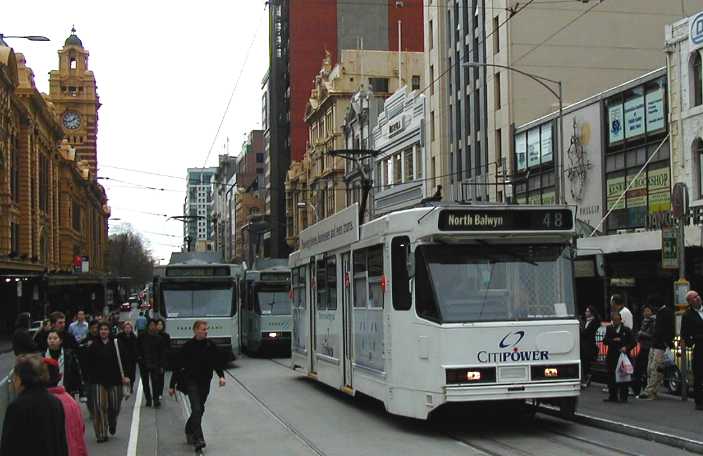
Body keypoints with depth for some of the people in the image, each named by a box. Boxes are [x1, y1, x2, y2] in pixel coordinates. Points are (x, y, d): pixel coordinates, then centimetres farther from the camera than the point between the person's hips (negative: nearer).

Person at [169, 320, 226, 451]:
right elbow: (178, 366, -3)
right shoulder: (188, 346, -8)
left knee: (200, 409, 13)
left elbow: (217, 362, 7)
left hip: (205, 382, 4)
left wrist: (221, 376, -12)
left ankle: (189, 431, 36)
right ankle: (199, 439, -18)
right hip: (191, 381, -4)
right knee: (196, 409, -15)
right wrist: (172, 385, -2)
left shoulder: (210, 345, 1)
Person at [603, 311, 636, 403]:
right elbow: (605, 341, 1)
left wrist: (626, 347, -13)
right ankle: (612, 396, 10)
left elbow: (633, 342, 3)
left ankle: (623, 397, 2)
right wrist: (614, 340, -14)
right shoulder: (609, 329, 10)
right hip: (612, 356, 2)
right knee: (611, 377, 2)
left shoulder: (626, 330, 4)